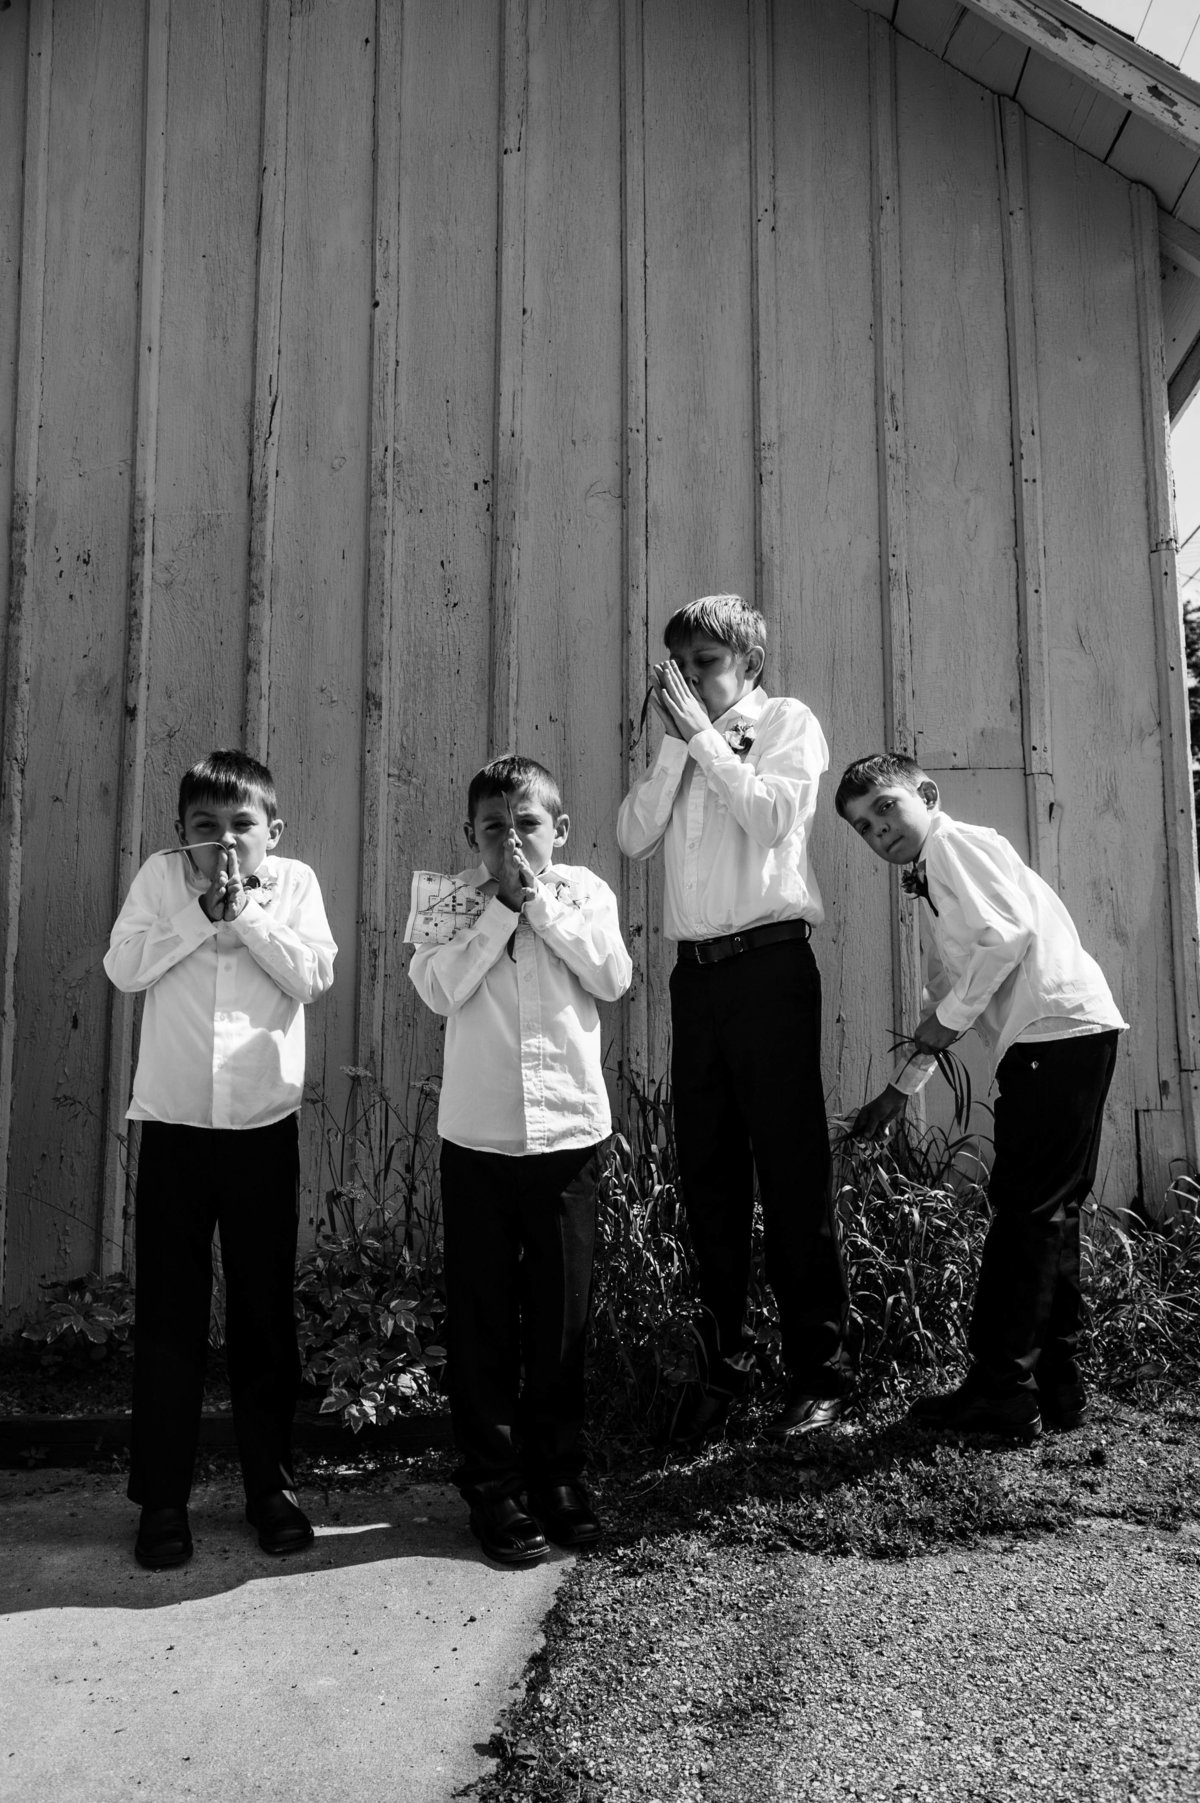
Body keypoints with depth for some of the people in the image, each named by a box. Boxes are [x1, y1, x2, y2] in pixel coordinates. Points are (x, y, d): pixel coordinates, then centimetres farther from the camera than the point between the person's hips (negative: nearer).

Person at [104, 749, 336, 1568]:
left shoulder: (295, 882, 0)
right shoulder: (160, 877, 1)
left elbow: (313, 976, -10)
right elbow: (123, 967, -8)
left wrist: (244, 911, -14)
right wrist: (202, 911, -14)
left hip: (264, 1125, 0)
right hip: (174, 1123, 0)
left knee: (266, 1312, 9)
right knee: (168, 1315, 7)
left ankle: (272, 1482, 25)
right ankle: (163, 1495, 21)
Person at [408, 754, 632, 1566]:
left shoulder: (583, 891, 4)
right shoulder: (456, 898, 2)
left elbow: (613, 977, -10)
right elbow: (440, 989, -12)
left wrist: (539, 899, -10)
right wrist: (501, 907, -12)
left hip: (570, 1131, 0)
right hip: (478, 1134, 0)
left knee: (563, 1313, 10)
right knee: (483, 1317, 7)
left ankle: (559, 1473, 28)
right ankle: (493, 1485, 23)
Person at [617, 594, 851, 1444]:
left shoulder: (789, 722, 4)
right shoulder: (682, 746, 18)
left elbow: (772, 815, -14)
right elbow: (634, 836, 4)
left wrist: (703, 731, -9)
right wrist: (675, 739, 0)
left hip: (770, 961, -5)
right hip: (695, 968, 5)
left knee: (792, 1169, -2)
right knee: (708, 1172, 8)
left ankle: (820, 1370, 9)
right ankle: (723, 1359, 20)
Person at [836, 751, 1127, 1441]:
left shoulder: (954, 842, -3)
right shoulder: (931, 886, 24)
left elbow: (1008, 932, -18)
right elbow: (946, 997, 28)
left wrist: (948, 1020, -10)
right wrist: (901, 1087, 25)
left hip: (1058, 1032, -10)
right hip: (1066, 1040, 10)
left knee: (1025, 1211, -6)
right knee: (1049, 1215, 13)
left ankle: (1000, 1393, 0)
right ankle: (1057, 1387, 21)